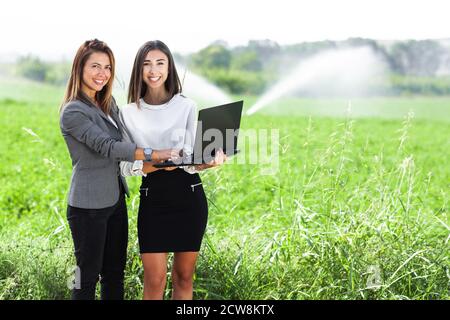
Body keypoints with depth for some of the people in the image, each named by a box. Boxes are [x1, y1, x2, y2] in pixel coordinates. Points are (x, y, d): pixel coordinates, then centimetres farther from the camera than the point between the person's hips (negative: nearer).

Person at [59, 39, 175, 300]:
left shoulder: (108, 103, 12)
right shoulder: (73, 111, -15)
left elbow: (124, 141, 14)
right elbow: (107, 147, -24)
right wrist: (154, 154, -30)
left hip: (116, 198, 8)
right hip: (89, 205, -8)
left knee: (115, 271, 13)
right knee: (88, 274, 1)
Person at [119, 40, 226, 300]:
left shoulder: (187, 106, -1)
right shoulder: (129, 113, 3)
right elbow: (125, 166, -3)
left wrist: (210, 162, -30)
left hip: (189, 195, 0)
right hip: (153, 197, 0)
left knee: (184, 276, 9)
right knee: (155, 280, -3)